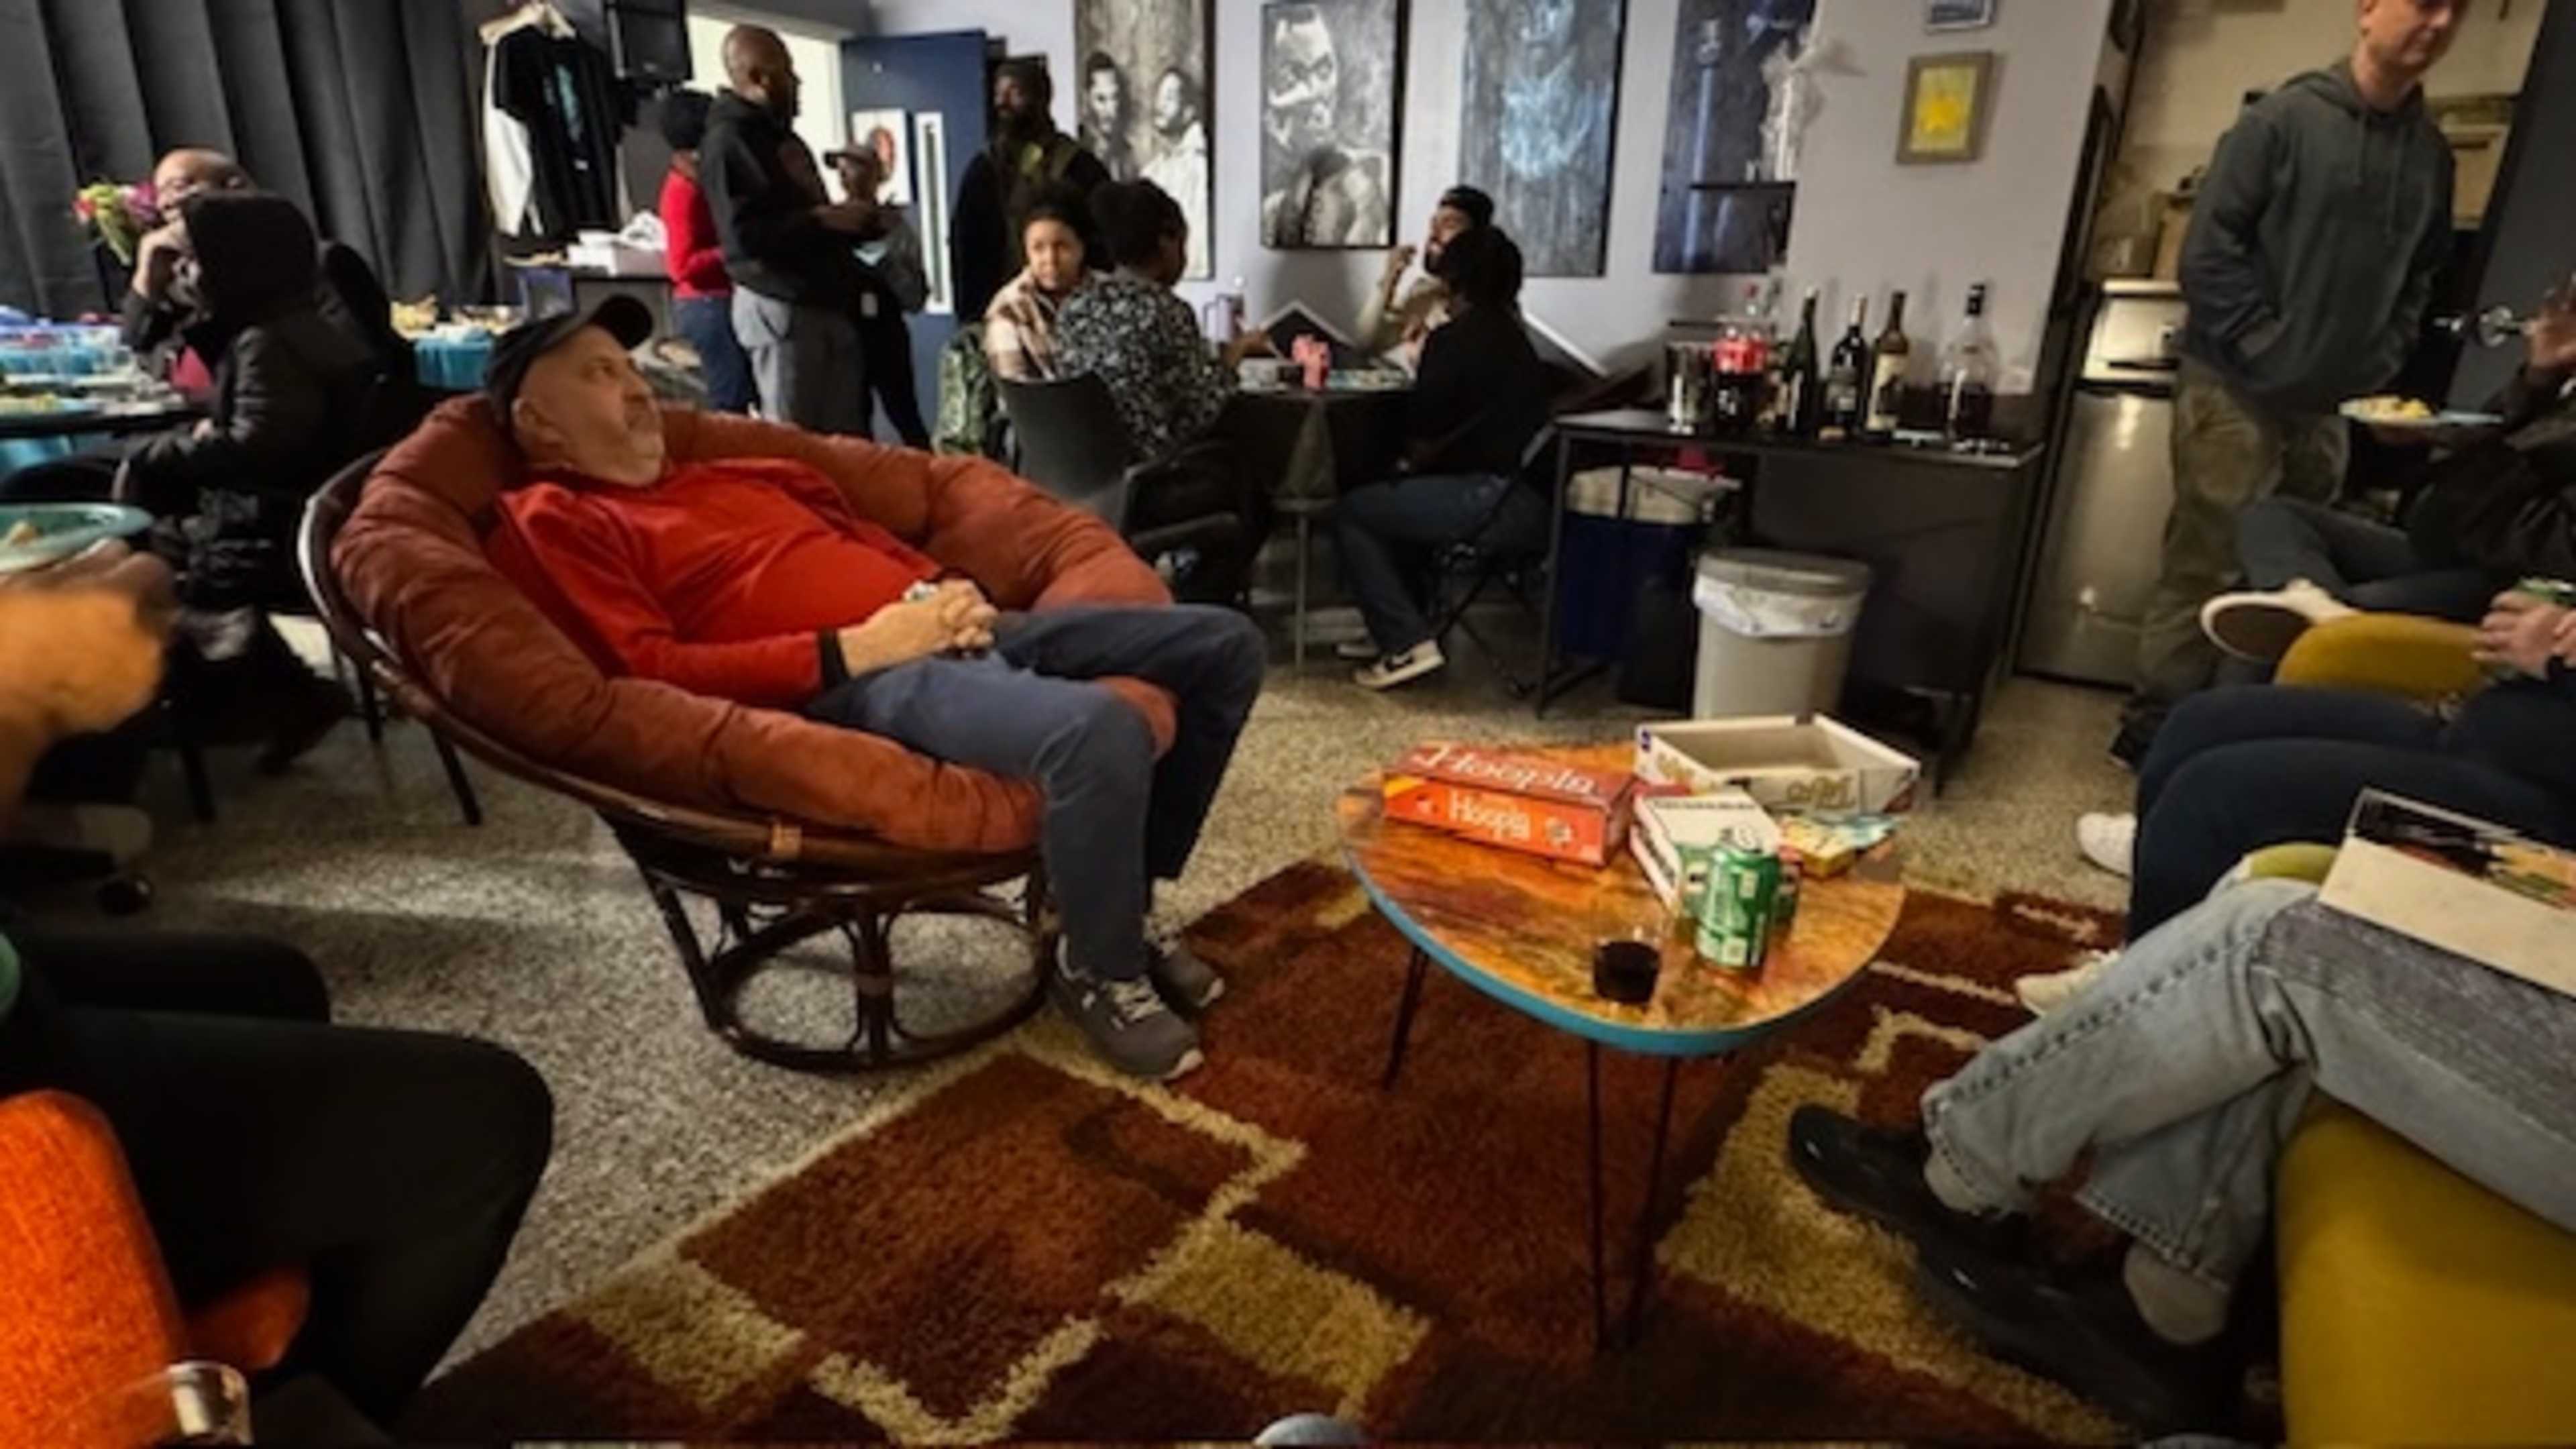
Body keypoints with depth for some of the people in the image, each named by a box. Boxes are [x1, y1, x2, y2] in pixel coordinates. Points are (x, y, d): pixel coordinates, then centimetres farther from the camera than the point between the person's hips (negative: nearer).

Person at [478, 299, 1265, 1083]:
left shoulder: (731, 476, 28)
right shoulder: (552, 520, 5)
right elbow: (652, 672, -10)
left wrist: (947, 592, 6)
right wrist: (853, 649, -16)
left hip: (945, 635, 9)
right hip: (851, 687, -9)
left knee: (1223, 644, 6)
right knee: (1098, 729, -37)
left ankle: (1121, 904, 14)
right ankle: (1101, 973, -7)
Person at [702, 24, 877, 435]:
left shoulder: (780, 134, 20)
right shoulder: (728, 140, -11)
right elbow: (744, 233, -22)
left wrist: (845, 216, 13)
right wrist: (824, 218, -18)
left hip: (828, 302, 9)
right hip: (780, 307, -9)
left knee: (846, 438, 10)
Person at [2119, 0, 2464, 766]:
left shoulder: (2433, 153, 13)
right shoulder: (2283, 118, -4)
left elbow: (2422, 279, 20)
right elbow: (2208, 249, -9)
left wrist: (2379, 364, 5)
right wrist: (2267, 350, -12)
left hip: (2327, 407, 6)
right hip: (2236, 391, -6)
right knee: (2204, 571, -5)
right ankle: (2155, 731, 3)